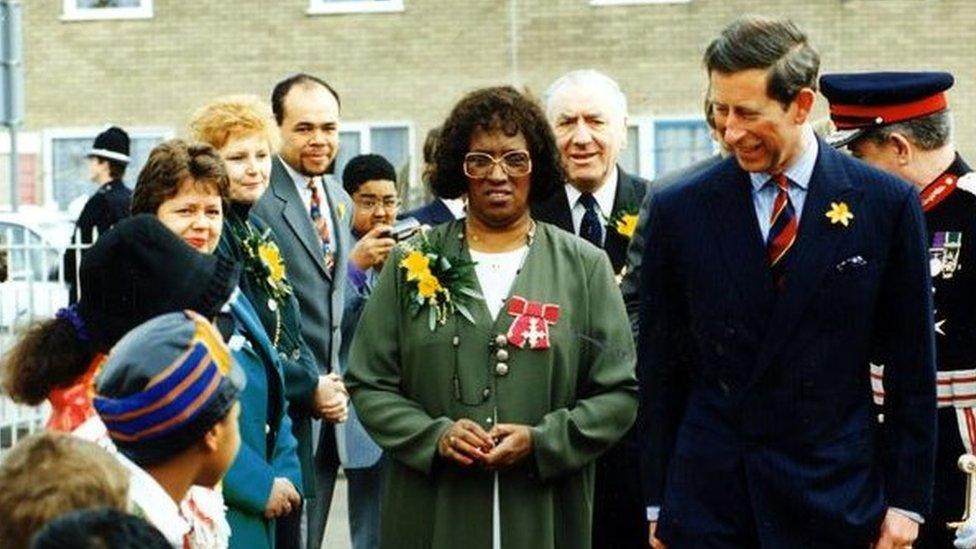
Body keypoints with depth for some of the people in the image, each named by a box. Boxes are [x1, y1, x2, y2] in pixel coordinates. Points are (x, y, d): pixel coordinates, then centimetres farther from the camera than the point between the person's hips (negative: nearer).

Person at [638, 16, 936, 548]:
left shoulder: (886, 203, -1)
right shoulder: (679, 210, 2)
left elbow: (911, 366, 3)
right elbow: (659, 368, 6)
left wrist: (906, 500, 2)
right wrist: (657, 504, 4)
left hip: (837, 499, 0)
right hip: (707, 502, 1)